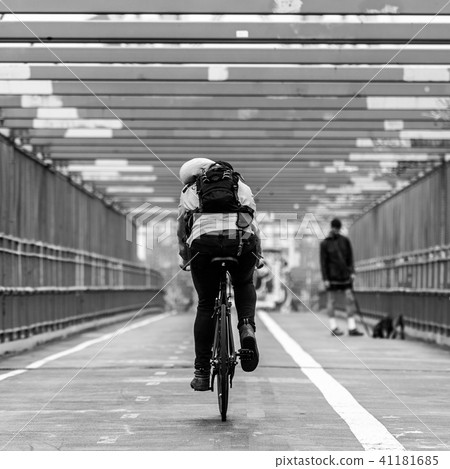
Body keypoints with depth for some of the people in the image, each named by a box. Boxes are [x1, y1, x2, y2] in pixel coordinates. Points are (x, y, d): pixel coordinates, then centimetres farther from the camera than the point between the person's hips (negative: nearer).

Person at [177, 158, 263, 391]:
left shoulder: (190, 192, 28)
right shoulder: (241, 186, 31)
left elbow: (182, 227, 25)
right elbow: (252, 220, 29)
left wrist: (186, 258, 36)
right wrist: (257, 256, 37)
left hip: (204, 242, -1)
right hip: (241, 240, 1)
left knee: (206, 305, 12)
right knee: (244, 285, 30)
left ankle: (201, 372, 11)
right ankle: (247, 327, 0)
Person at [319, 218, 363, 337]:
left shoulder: (345, 240, 8)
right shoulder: (325, 243, -2)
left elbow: (350, 257, 9)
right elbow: (323, 262, -4)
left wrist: (352, 272, -2)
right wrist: (325, 278, -10)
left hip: (345, 274, 3)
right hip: (332, 276, -3)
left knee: (350, 299, -3)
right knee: (331, 300, 2)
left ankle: (352, 328, -2)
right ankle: (333, 328, 8)